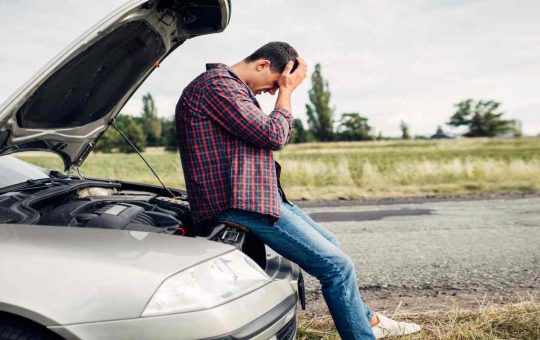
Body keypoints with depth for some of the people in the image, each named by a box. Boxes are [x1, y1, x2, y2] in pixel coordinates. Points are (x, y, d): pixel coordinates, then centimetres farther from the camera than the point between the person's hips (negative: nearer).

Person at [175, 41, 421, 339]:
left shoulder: (231, 86, 19)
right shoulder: (216, 84, -14)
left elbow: (277, 135, 22)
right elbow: (273, 136, -17)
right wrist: (286, 91, -7)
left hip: (257, 194, 12)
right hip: (241, 204, -12)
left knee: (330, 244, 23)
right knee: (337, 266, -10)